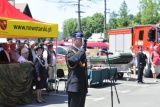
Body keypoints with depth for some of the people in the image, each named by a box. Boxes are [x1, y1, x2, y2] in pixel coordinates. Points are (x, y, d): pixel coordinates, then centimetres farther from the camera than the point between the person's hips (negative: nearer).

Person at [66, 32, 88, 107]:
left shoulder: (81, 51, 18)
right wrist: (82, 50, -22)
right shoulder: (71, 51, -10)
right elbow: (73, 60, -34)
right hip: (75, 85, -9)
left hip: (82, 86, 9)